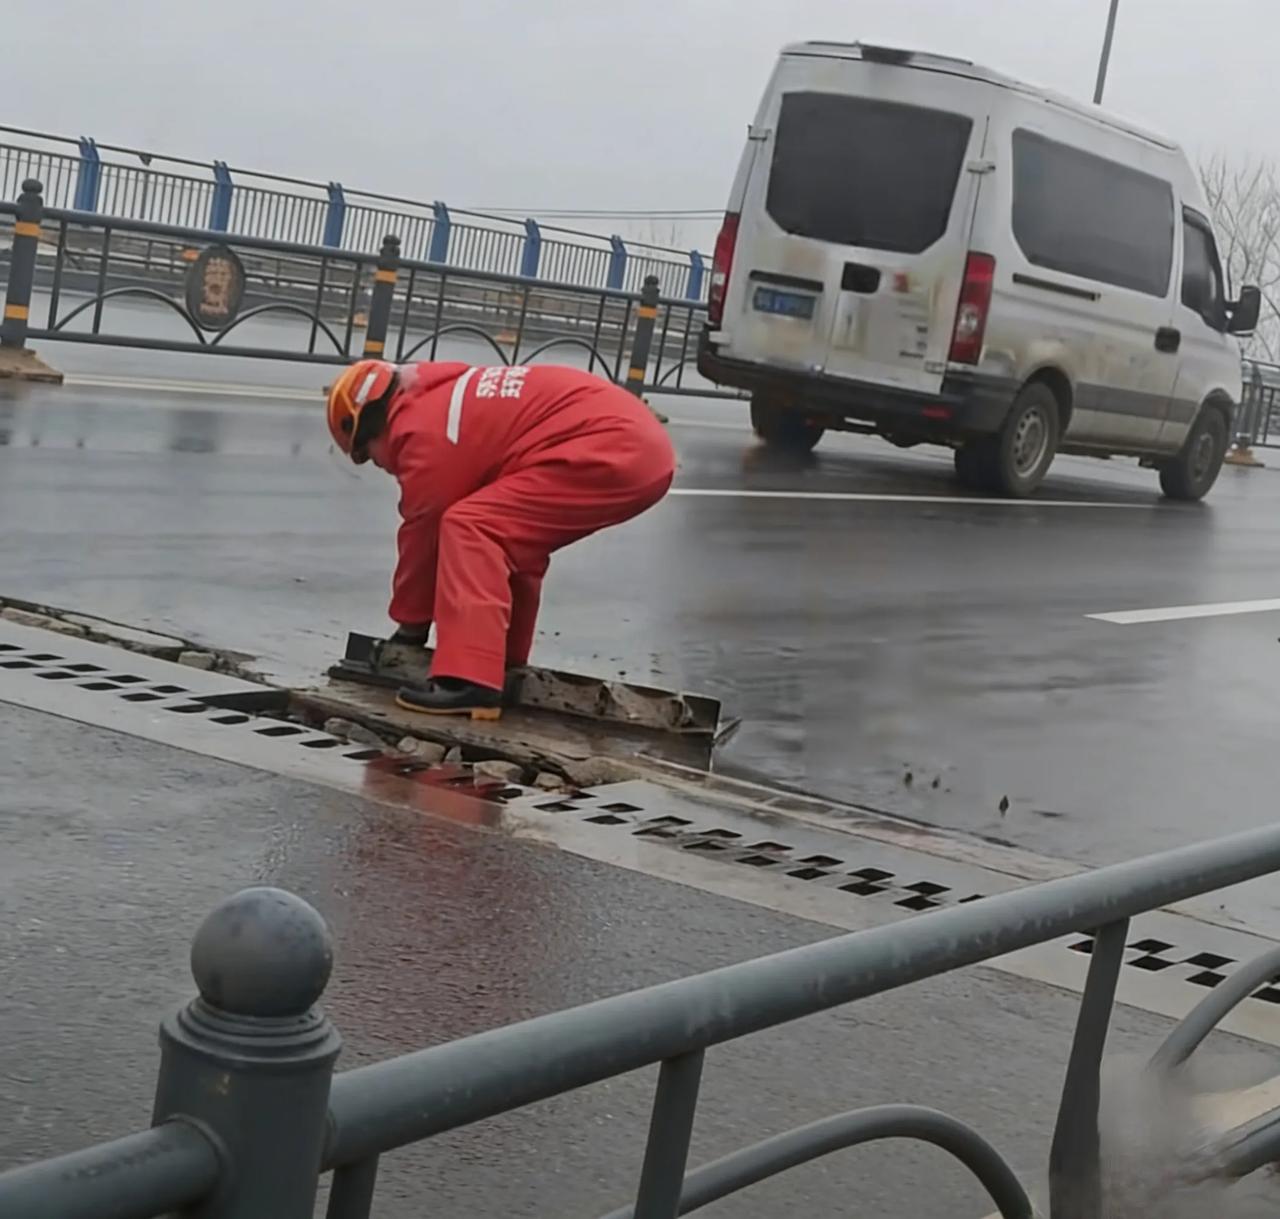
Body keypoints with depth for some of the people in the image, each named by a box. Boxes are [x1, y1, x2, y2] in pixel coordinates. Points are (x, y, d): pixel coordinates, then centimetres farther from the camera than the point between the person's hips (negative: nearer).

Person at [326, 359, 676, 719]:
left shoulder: (424, 430, -5)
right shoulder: (445, 400, 25)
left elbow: (423, 532, 2)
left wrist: (409, 628, 16)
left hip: (609, 452, -11)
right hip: (644, 447, 11)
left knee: (470, 530, -12)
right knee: (510, 540, 22)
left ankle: (470, 682, -21)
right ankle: (503, 669, 26)